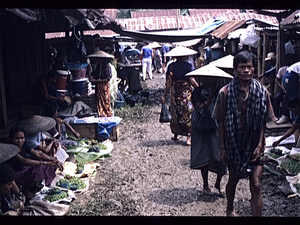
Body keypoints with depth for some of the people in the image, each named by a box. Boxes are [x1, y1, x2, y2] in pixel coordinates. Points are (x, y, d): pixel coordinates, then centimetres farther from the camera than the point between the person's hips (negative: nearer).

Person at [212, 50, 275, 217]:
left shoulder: (262, 91, -6)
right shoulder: (225, 92, -10)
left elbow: (263, 121, -1)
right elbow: (221, 121, -5)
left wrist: (260, 145, -8)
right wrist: (223, 148, -4)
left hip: (254, 145, 0)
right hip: (234, 144, 0)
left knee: (256, 185, -5)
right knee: (233, 180, 19)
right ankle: (230, 209, 45)